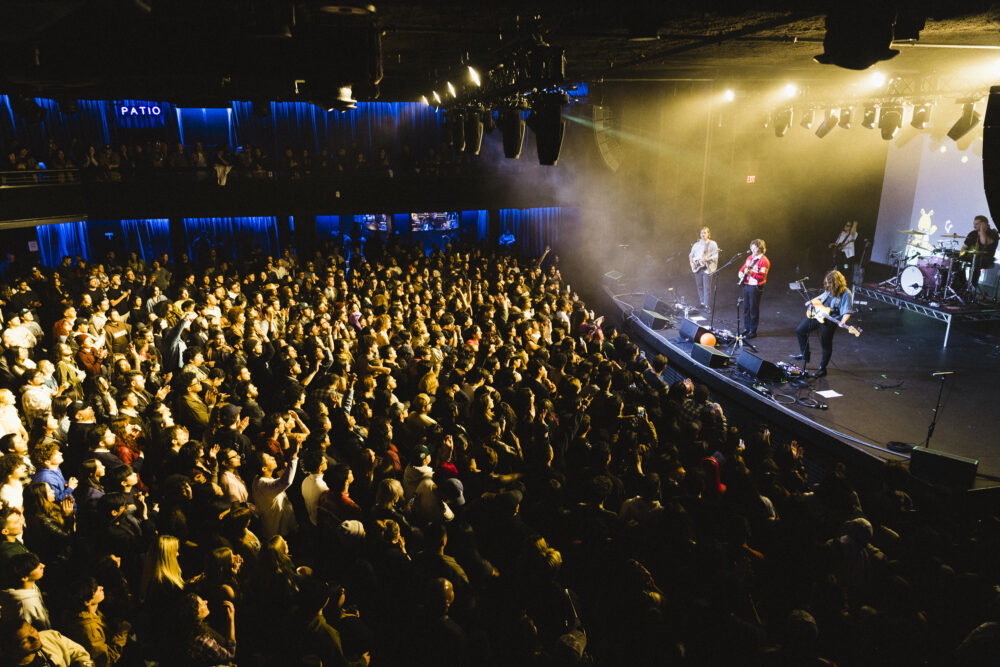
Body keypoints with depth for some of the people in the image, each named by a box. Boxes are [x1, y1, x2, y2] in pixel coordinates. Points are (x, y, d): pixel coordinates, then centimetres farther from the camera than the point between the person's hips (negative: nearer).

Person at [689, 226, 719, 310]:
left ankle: (706, 305, -7)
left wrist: (707, 259, -22)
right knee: (699, 287, 8)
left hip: (707, 268, -5)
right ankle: (701, 303, 18)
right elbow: (691, 255, 21)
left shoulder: (712, 244, 1)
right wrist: (692, 261, 2)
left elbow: (715, 256, -6)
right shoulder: (696, 244, 15)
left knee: (706, 287, -8)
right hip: (697, 268, 5)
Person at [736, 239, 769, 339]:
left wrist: (750, 272, -29)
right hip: (746, 285, 7)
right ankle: (746, 329, 24)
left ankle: (753, 331, 8)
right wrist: (741, 273, 1)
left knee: (754, 310, 0)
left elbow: (761, 277, -19)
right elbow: (743, 268, 23)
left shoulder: (764, 261, -11)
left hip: (755, 287, -7)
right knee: (746, 308, 13)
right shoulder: (750, 258, 12)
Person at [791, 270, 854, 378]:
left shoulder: (846, 294, -20)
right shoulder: (830, 289, 0)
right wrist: (813, 301, 18)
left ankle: (822, 368, 18)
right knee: (799, 330, 9)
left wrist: (842, 321, -36)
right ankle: (804, 354, 24)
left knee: (826, 345, 1)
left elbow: (847, 312, -19)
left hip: (831, 321, -7)